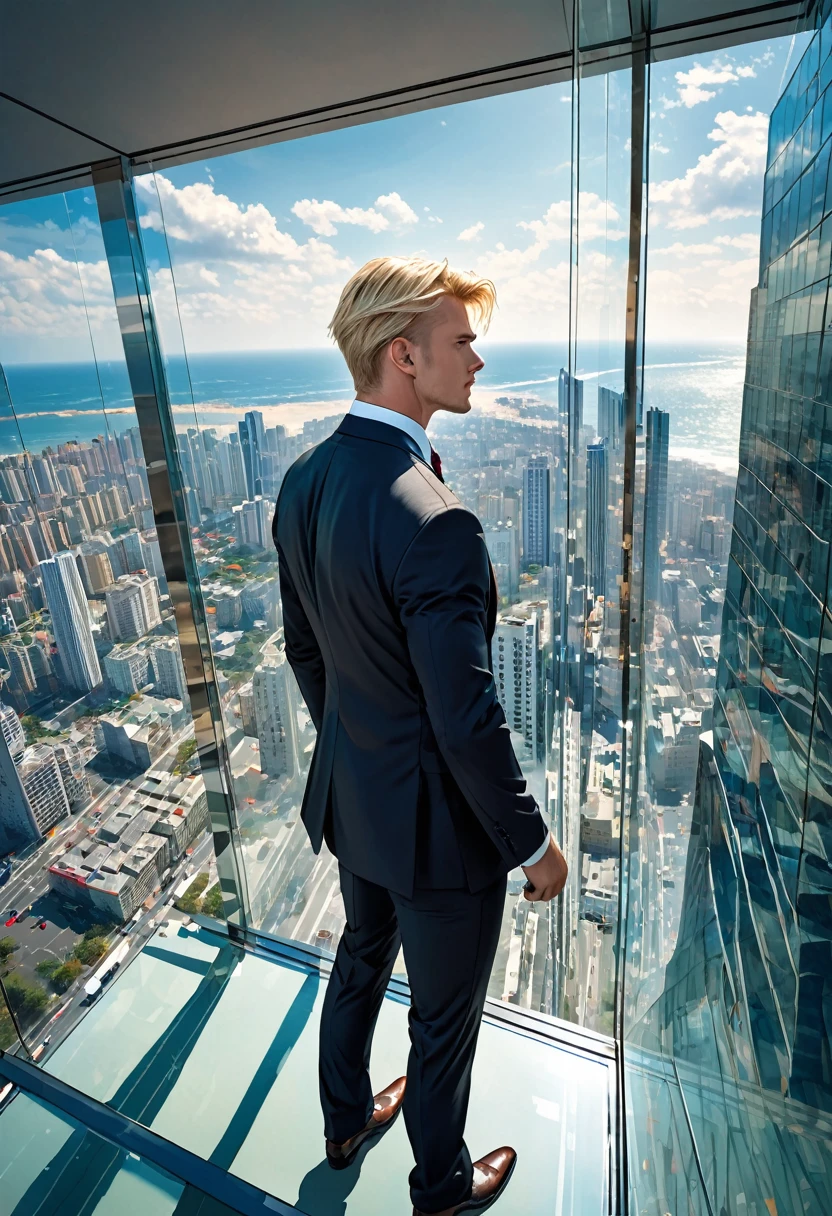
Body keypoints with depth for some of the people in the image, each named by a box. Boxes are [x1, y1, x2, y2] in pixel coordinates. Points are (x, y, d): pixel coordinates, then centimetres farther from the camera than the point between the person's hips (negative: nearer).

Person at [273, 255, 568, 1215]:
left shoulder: (303, 482, -5)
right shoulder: (435, 524, -32)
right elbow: (468, 723, -27)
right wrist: (534, 845, -9)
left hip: (348, 789, 8)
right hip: (434, 815, -7)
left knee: (361, 958, 33)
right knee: (444, 1019, 22)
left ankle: (345, 1120, 62)